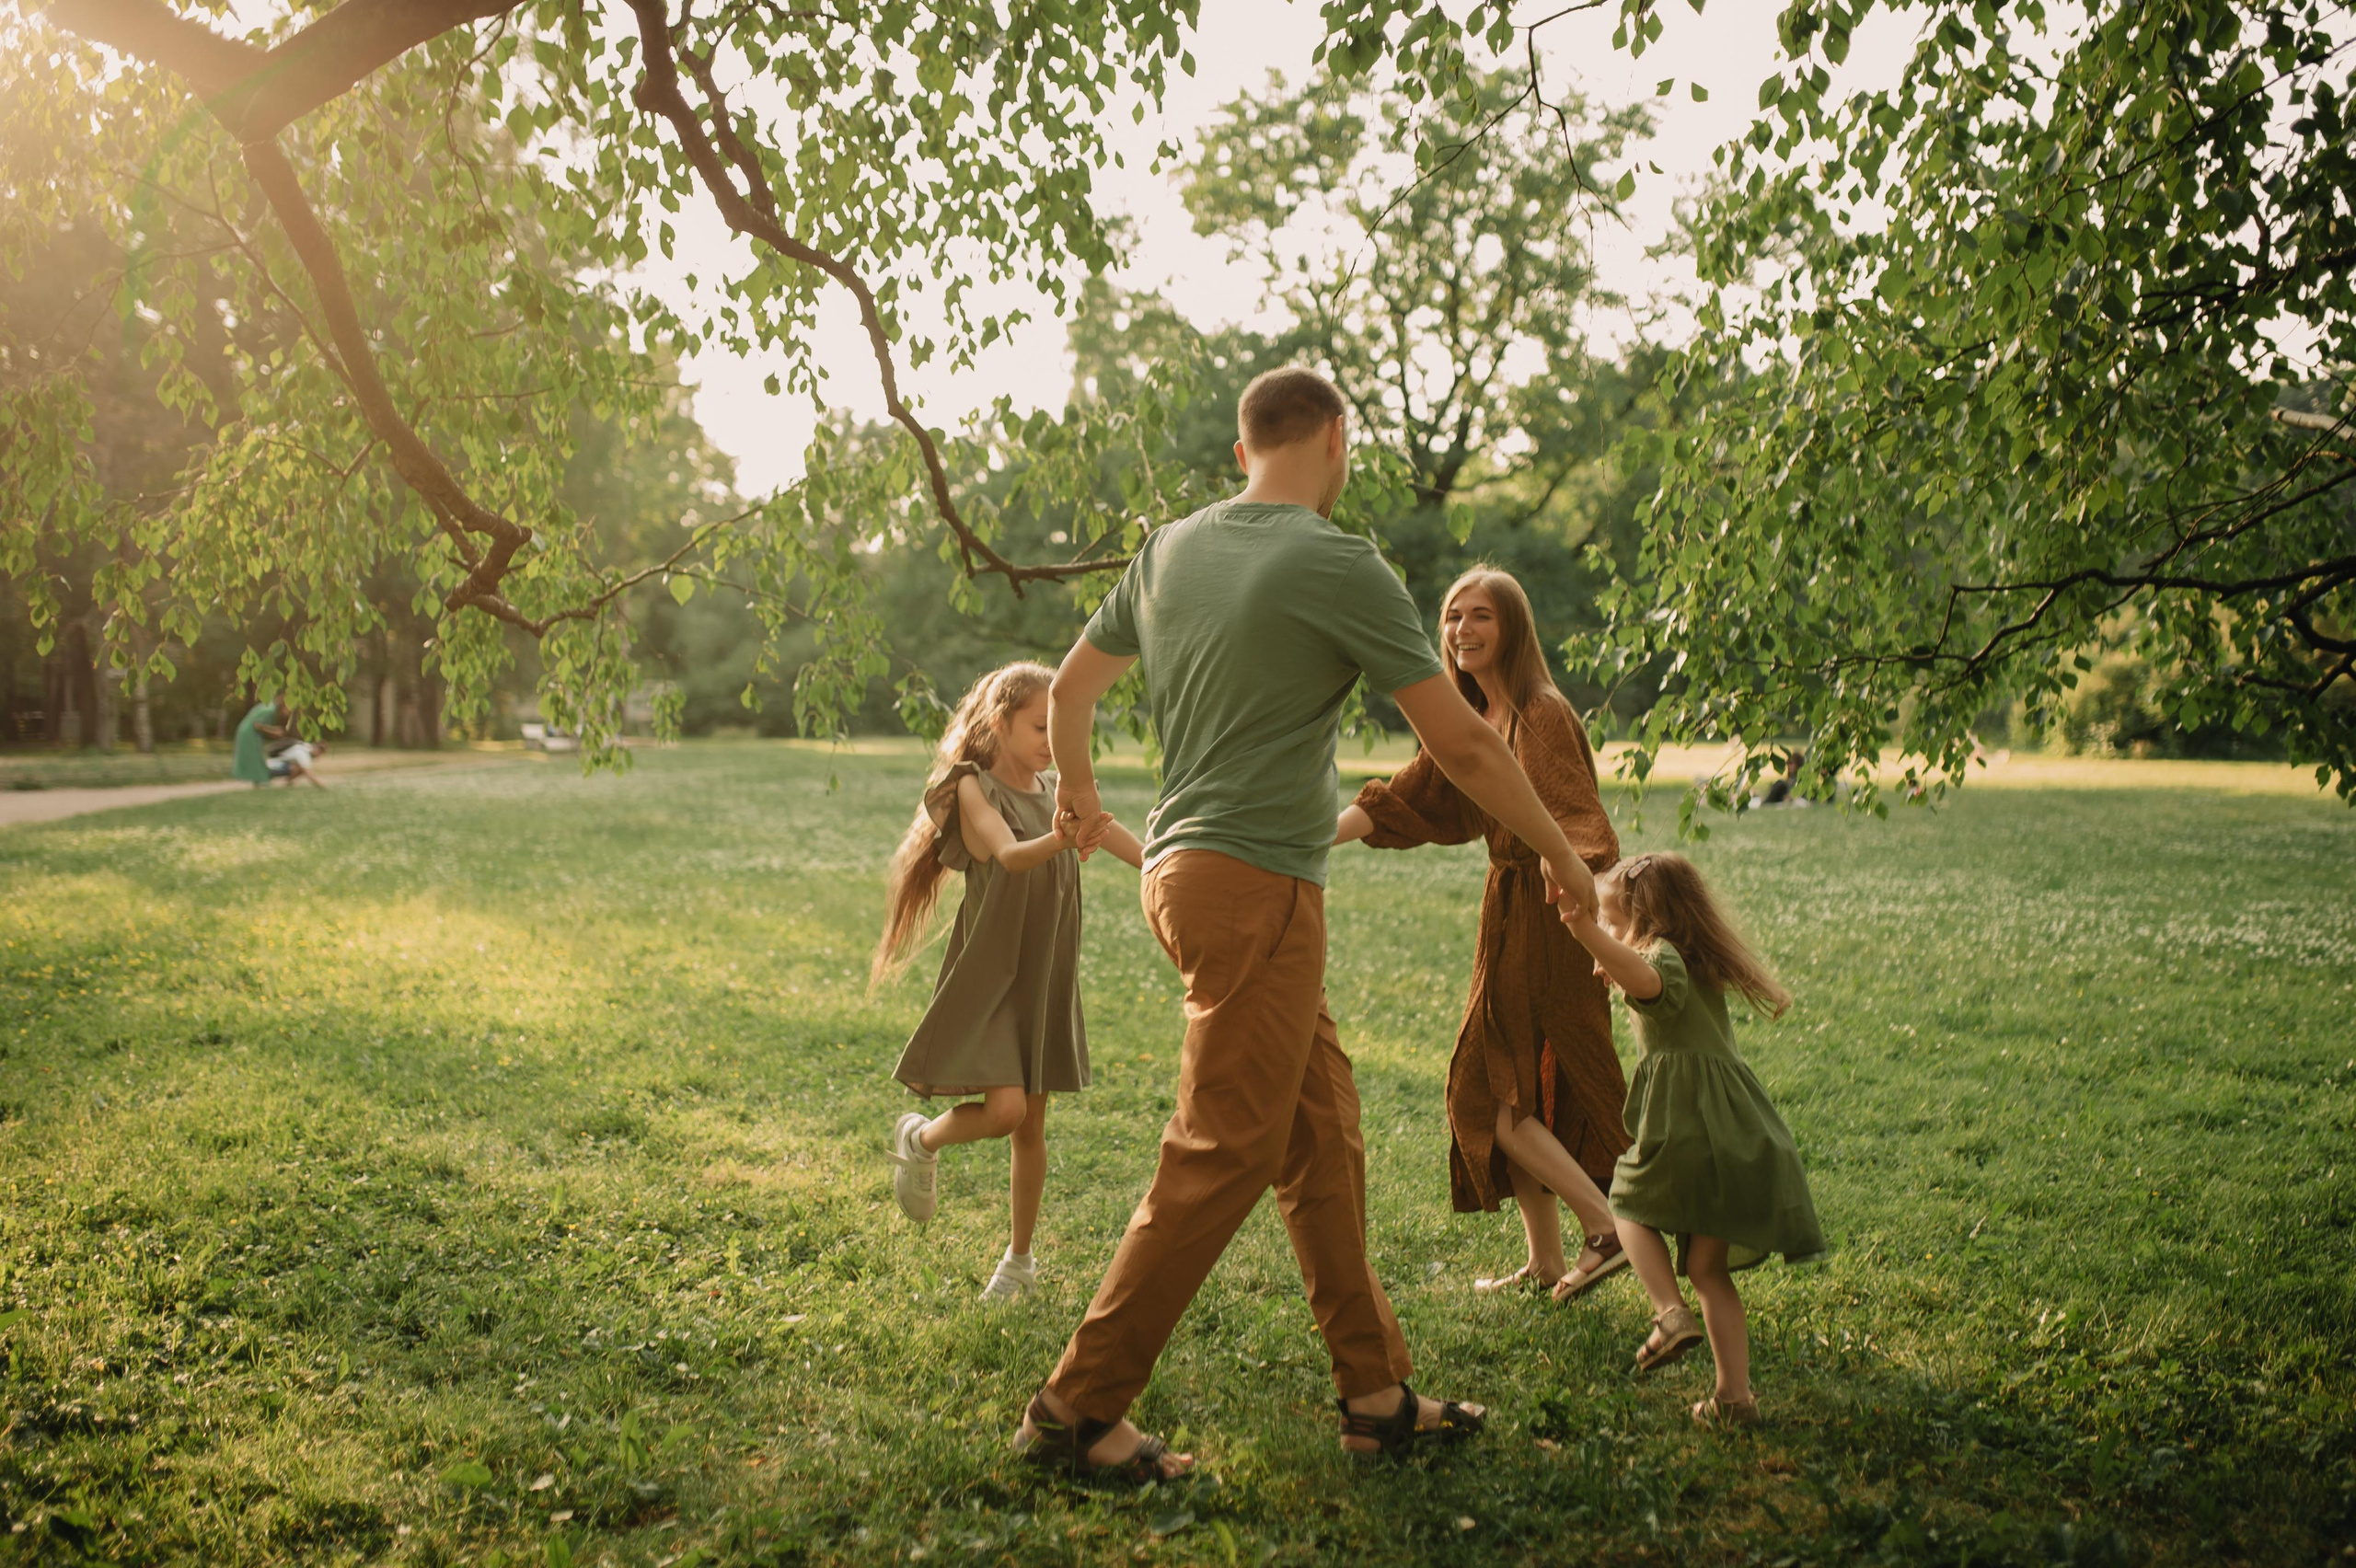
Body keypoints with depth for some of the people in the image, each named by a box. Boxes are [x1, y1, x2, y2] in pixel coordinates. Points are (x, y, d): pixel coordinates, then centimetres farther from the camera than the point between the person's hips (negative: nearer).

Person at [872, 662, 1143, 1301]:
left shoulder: (1056, 792, 6)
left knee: (1031, 1125, 9)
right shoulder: (974, 788, -11)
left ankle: (1019, 1258, 24)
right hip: (986, 977, -5)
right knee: (1004, 1109, -18)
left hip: (1043, 981, 5)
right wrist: (1059, 841, -48)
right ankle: (920, 1139, 14)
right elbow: (1009, 855, -29)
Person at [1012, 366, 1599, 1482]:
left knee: (1322, 1137, 12)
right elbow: (1460, 743, -7)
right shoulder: (1338, 567, -10)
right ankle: (1077, 1409, 3)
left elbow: (1070, 690, 23)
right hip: (1254, 884, -8)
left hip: (1186, 869, 8)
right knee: (1220, 1160, -3)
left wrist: (1075, 788, 42)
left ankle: (1377, 1395, 19)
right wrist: (1560, 855, 5)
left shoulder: (1170, 549, 12)